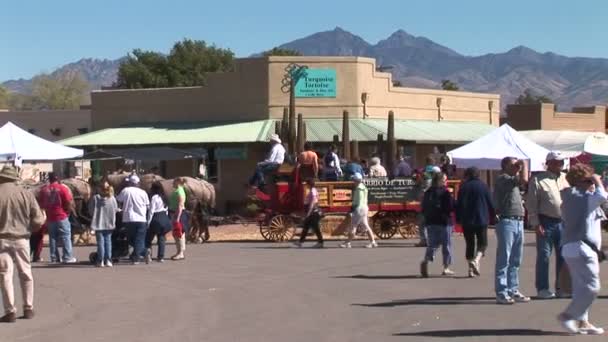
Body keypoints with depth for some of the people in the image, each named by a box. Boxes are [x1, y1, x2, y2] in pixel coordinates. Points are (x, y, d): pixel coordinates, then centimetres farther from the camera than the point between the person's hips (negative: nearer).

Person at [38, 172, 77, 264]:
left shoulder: (44, 189, 5)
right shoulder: (62, 188, -9)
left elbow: (41, 204, 10)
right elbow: (69, 202, -10)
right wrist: (69, 210, 8)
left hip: (50, 218, 4)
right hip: (62, 216, -4)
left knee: (52, 238, 10)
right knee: (65, 237, -2)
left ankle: (54, 257, 9)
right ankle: (68, 257, -6)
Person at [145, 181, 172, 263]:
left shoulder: (154, 197, -11)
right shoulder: (164, 198, 11)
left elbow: (151, 211, -14)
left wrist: (148, 222, -11)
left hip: (156, 219, -6)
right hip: (164, 219, 6)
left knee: (149, 238, 2)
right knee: (161, 238, 9)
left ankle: (148, 249, -23)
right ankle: (161, 256, 8)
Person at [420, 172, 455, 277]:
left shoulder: (428, 192, 6)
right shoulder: (445, 192, -11)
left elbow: (423, 208, 9)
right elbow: (451, 207, -14)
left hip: (430, 222, 5)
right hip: (444, 222, -5)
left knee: (432, 244, 9)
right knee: (446, 245, 7)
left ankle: (426, 261, -18)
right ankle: (446, 268, 11)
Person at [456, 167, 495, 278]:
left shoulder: (463, 187, 1)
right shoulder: (483, 186, 0)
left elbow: (459, 204, 0)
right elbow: (490, 203, 3)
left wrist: (458, 218, 7)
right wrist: (492, 216, 14)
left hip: (467, 221, 1)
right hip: (482, 220, -1)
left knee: (470, 244, 9)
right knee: (482, 243, 7)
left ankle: (471, 269, 7)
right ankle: (476, 260, -20)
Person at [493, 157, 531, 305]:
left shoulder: (513, 181, 22)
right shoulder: (503, 179, -9)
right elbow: (524, 180, -20)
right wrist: (524, 165, -7)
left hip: (518, 222, 10)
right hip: (507, 222, -9)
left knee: (515, 261, 12)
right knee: (504, 260, -6)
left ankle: (513, 290, 17)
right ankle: (501, 293, -5)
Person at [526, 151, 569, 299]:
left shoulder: (566, 179, 12)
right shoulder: (538, 180, -5)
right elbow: (531, 204, -7)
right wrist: (536, 223, -12)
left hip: (564, 222, 5)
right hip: (546, 222, -5)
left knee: (563, 256, 9)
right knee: (544, 256, -1)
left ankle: (561, 287, 19)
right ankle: (542, 289, 7)